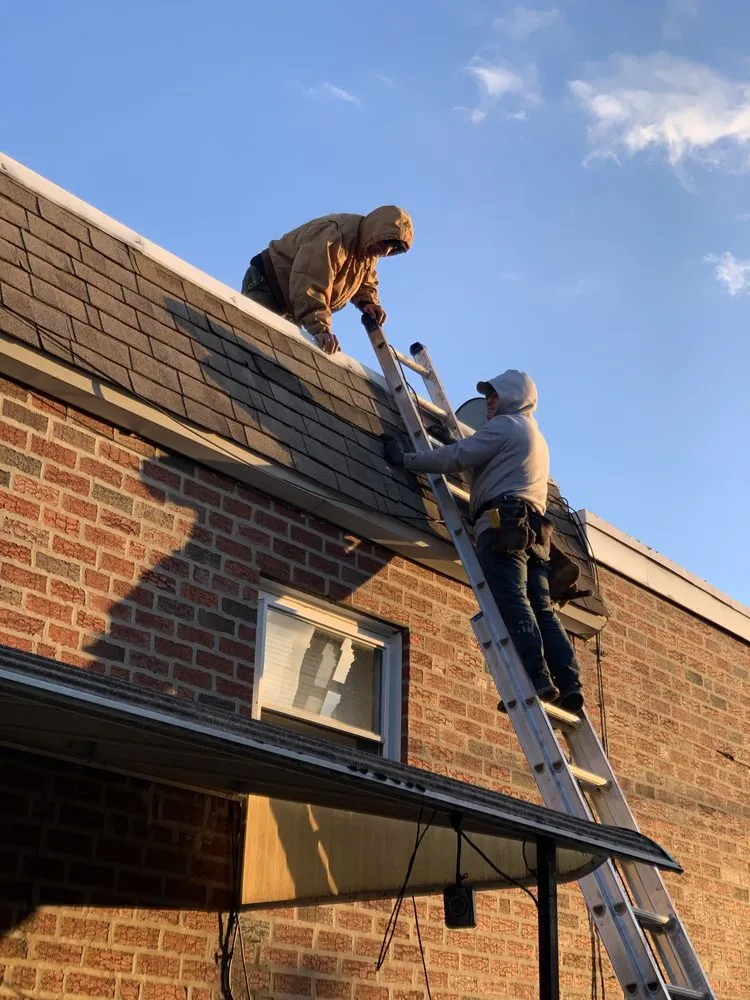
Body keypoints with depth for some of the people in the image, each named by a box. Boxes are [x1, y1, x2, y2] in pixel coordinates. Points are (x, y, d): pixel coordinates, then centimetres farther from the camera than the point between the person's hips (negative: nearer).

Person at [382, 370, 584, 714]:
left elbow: (457, 457, -2)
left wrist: (406, 459, 6)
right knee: (540, 607, 0)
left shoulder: (504, 425, 6)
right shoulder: (536, 437, 35)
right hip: (534, 529, 9)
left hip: (503, 522, -9)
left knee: (511, 600, -18)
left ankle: (536, 679, -31)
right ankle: (568, 683, -12)